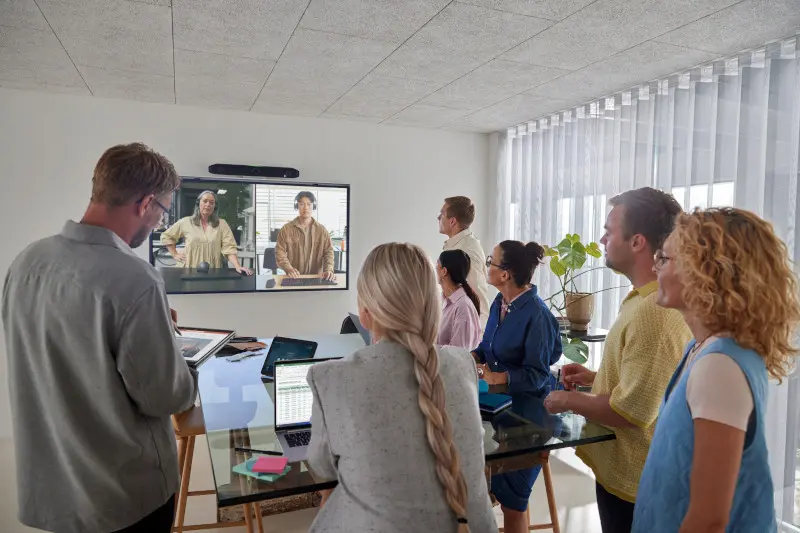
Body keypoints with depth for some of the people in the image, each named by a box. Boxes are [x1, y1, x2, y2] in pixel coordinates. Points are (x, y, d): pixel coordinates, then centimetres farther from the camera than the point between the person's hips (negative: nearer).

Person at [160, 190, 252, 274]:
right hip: (190, 271, 0)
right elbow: (166, 236, 18)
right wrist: (175, 254, 9)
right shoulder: (186, 222, 6)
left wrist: (238, 267, -19)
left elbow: (229, 248, -5)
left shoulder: (222, 224, 3)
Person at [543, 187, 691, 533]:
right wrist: (595, 377, 8)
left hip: (631, 479, -9)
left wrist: (569, 401, -15)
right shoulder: (647, 298, 6)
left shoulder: (654, 311, -29)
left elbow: (633, 410, -28)